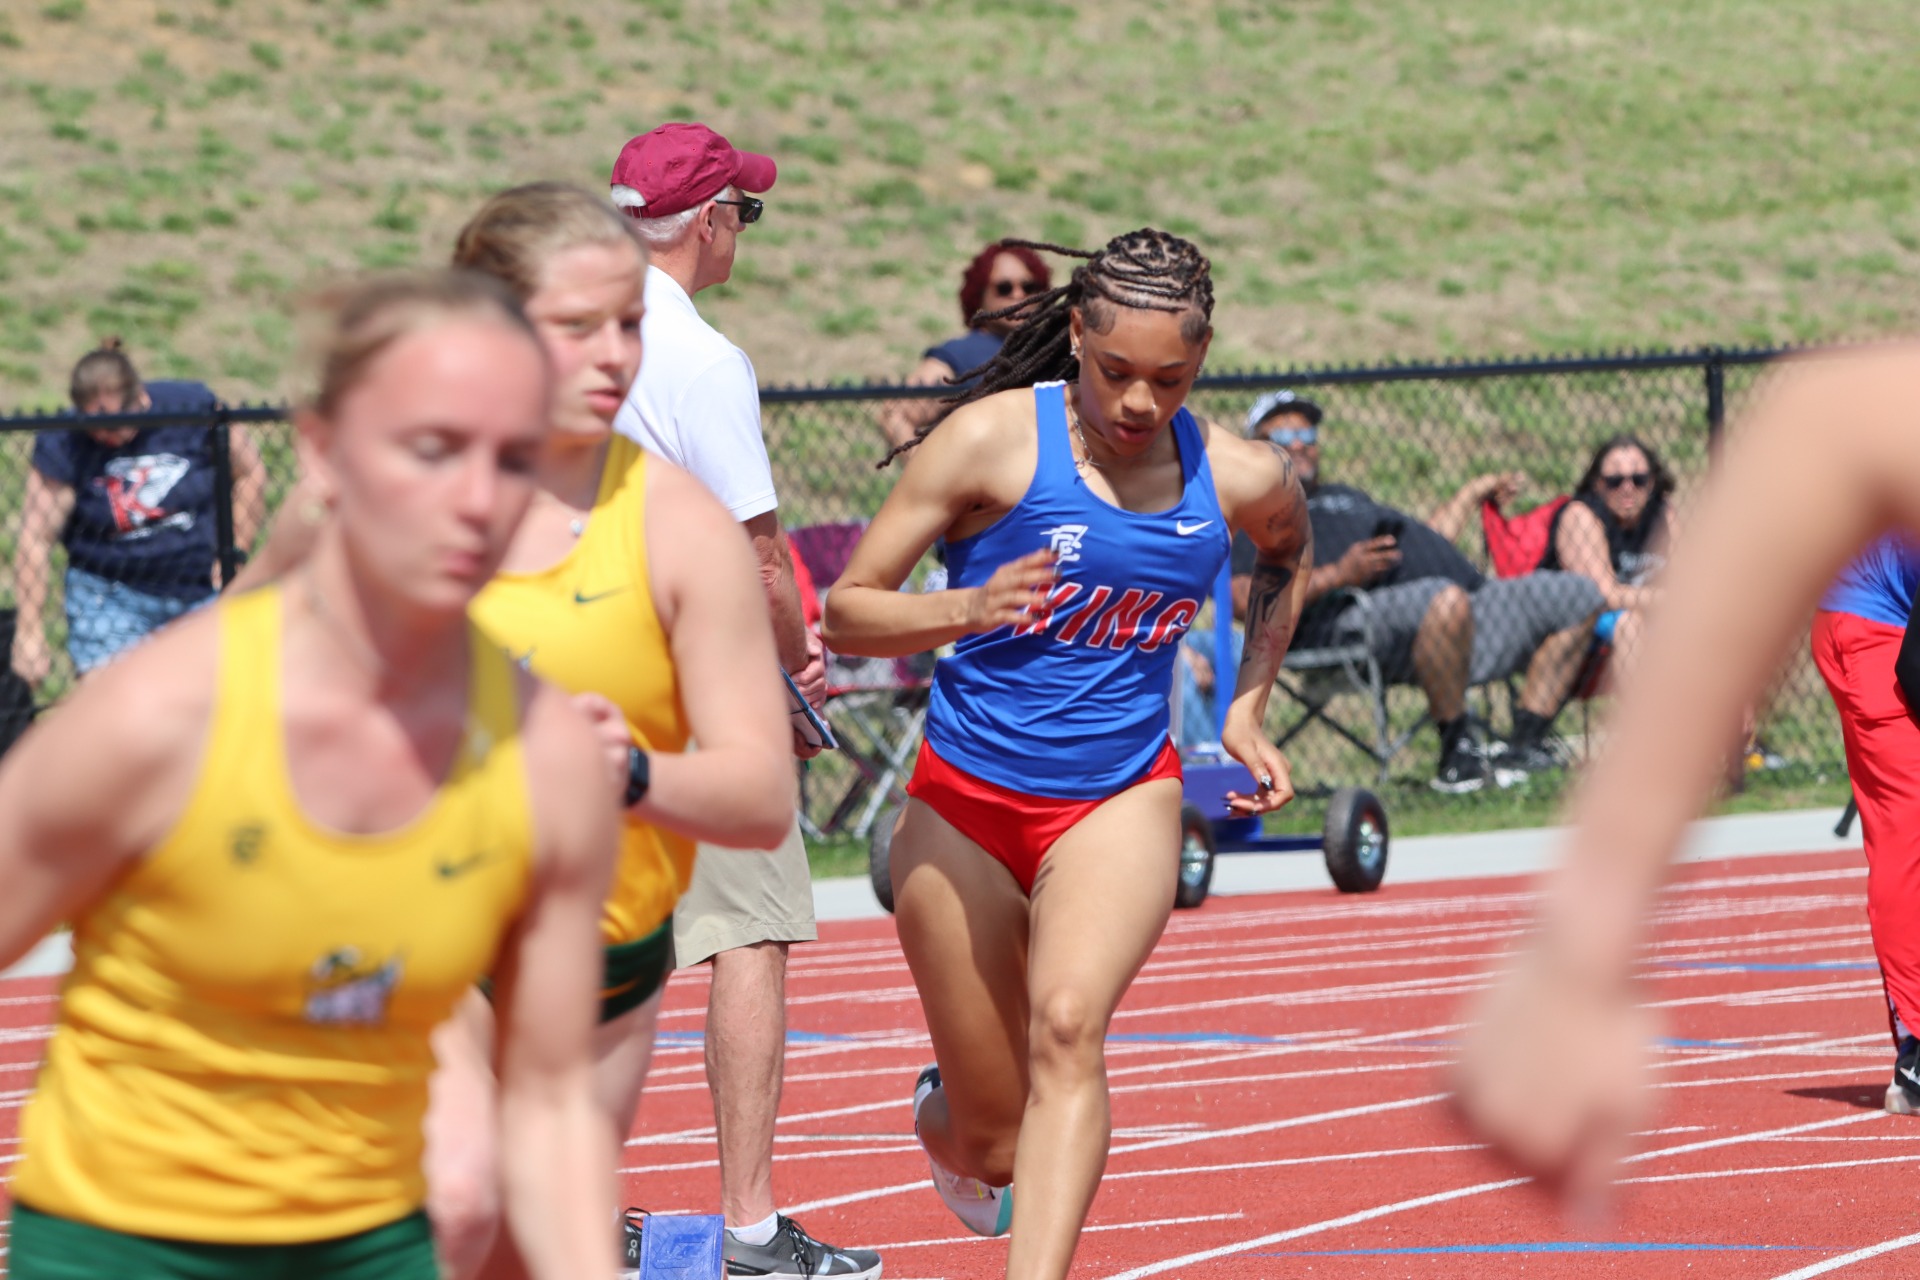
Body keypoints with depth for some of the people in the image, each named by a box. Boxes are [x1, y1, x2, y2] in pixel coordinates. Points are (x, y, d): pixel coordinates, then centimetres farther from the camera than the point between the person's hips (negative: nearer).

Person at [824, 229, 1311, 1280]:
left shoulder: (1241, 479, -3)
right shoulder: (993, 441, -13)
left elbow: (1288, 552, 24)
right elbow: (845, 615, -12)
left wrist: (1247, 709, 15)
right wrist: (967, 610, -30)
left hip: (1121, 799, 1)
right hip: (965, 799, -1)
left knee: (1067, 1025, -29)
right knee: (989, 1148, 8)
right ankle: (946, 1113, 47)